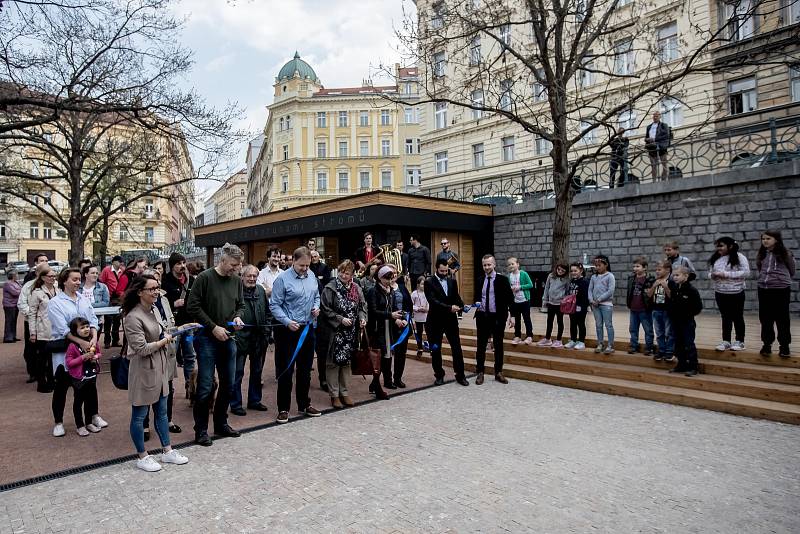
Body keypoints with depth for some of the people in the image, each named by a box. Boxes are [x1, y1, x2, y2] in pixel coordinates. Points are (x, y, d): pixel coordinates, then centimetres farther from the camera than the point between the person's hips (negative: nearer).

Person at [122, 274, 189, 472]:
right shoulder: (133, 317, -20)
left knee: (161, 412, 17)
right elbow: (142, 349, -22)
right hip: (143, 371, -8)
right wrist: (163, 341, -10)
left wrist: (165, 336, 4)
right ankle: (142, 457, 24)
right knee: (139, 415, 9)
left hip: (160, 368, 9)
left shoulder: (152, 310, 6)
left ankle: (168, 451, 28)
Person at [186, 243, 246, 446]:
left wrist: (238, 316, -4)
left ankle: (221, 424, 28)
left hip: (228, 338, 6)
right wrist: (213, 327, -13)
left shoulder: (236, 281, 7)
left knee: (228, 384, 11)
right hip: (207, 338, -6)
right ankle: (201, 430, 13)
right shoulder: (205, 277, -9)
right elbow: (193, 306, -11)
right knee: (205, 386, -2)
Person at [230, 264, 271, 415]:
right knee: (238, 372, 5)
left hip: (259, 338, 6)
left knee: (257, 371, 16)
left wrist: (267, 332, 6)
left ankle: (254, 400, 30)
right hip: (240, 338, -6)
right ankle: (235, 404, 17)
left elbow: (268, 313, 12)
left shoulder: (261, 291, 7)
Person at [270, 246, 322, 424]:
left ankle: (304, 404, 29)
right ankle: (283, 408, 14)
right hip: (288, 330, -6)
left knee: (305, 369, 15)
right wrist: (288, 322, -23)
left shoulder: (312, 278, 7)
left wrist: (316, 307, 1)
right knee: (286, 370, 1)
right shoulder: (283, 279, -12)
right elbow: (274, 305, -13)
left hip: (307, 329, 6)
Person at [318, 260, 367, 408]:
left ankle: (345, 393, 24)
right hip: (334, 332, -4)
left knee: (346, 362, 13)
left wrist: (362, 317, -6)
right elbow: (325, 309, -12)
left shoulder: (356, 288, 5)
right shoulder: (330, 288, -9)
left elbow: (362, 306, 12)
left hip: (351, 333, 5)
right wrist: (340, 319, -18)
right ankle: (334, 395, 15)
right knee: (333, 363, 3)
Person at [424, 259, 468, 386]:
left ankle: (460, 375, 14)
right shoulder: (429, 282, -6)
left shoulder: (452, 281, 9)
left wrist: (461, 306, -14)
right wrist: (449, 307, -24)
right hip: (436, 321, -3)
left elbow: (457, 297, 8)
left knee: (457, 347, 4)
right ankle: (439, 375, 20)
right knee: (436, 349, 7)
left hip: (451, 319, 3)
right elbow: (432, 300, -17)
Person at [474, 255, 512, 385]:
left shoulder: (502, 279, -5)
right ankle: (480, 373, 16)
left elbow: (510, 298, -4)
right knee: (481, 346, 6)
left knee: (498, 345, 8)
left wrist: (511, 315, -8)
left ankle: (498, 373, 21)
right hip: (482, 316, 3)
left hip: (498, 317, -2)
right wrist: (477, 305, 2)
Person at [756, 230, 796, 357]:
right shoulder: (761, 254, 7)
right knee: (765, 318, 9)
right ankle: (767, 344, 20)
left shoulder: (785, 254, -5)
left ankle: (784, 345, 15)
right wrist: (765, 278, 13)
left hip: (781, 289, -4)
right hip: (763, 289, 4)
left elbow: (792, 271, 9)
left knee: (782, 319, 4)